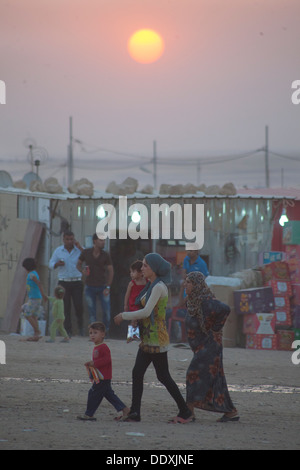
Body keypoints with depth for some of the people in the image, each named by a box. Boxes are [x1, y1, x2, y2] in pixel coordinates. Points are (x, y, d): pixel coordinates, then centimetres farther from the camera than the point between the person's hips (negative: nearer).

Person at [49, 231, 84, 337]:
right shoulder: (58, 251, 6)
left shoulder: (79, 249, 2)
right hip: (63, 283, 1)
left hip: (77, 282, -1)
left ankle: (80, 324, 17)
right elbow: (51, 264, 9)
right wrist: (57, 264, -13)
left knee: (78, 305, -10)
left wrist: (79, 247, -16)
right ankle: (68, 331, 0)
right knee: (65, 307, -4)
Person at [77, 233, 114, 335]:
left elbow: (110, 271, -2)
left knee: (107, 311, -5)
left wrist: (108, 287, -8)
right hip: (90, 287, 0)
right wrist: (83, 270, -14)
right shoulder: (86, 253, -5)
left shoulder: (106, 255, -6)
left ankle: (105, 331, 14)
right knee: (92, 312, 0)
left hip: (102, 287, 0)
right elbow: (78, 264, 9)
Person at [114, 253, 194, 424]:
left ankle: (185, 412, 4)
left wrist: (124, 316, -14)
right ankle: (135, 412, 1)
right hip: (148, 339, 10)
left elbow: (146, 312, -22)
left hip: (157, 338, -10)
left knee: (163, 376, -4)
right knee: (137, 373, 2)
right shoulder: (151, 286, 15)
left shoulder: (159, 287, -15)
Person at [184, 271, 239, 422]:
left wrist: (215, 327, -21)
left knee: (195, 374, -13)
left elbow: (225, 309, -32)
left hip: (209, 344, -10)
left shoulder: (206, 300, -17)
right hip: (200, 345, 10)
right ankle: (231, 412, 12)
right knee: (215, 379, 9)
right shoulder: (193, 300, 11)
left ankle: (189, 411, -13)